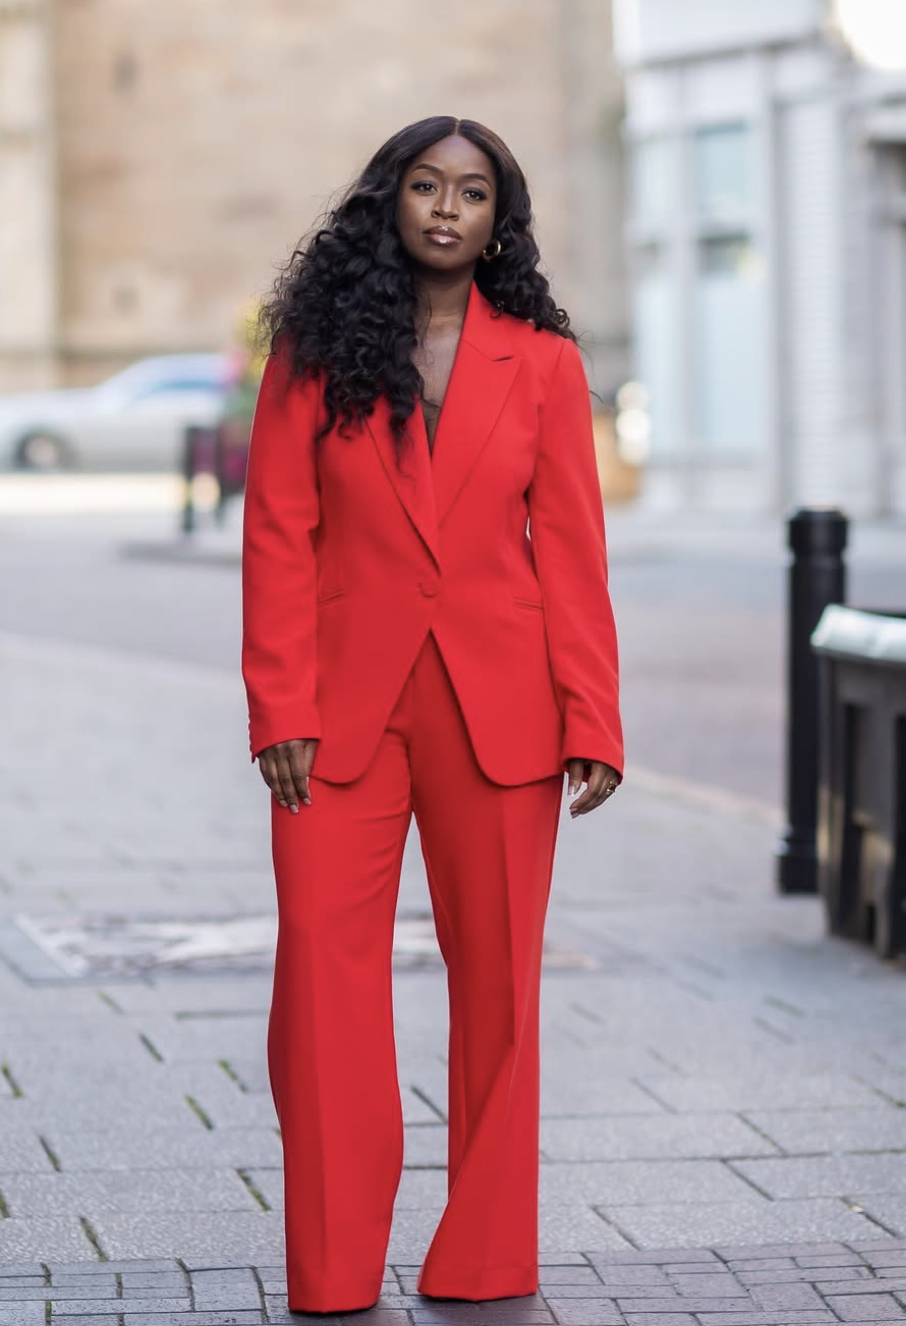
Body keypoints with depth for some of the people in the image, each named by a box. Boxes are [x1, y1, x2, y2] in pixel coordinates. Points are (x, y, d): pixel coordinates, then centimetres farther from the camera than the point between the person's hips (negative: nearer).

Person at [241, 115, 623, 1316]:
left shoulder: (541, 362, 5)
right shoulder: (313, 352, 4)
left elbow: (573, 552, 3)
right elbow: (278, 537, 1)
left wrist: (592, 723, -4)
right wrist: (280, 709, -7)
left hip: (499, 712, 1)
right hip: (344, 708, -1)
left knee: (498, 979, 5)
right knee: (324, 963, -6)